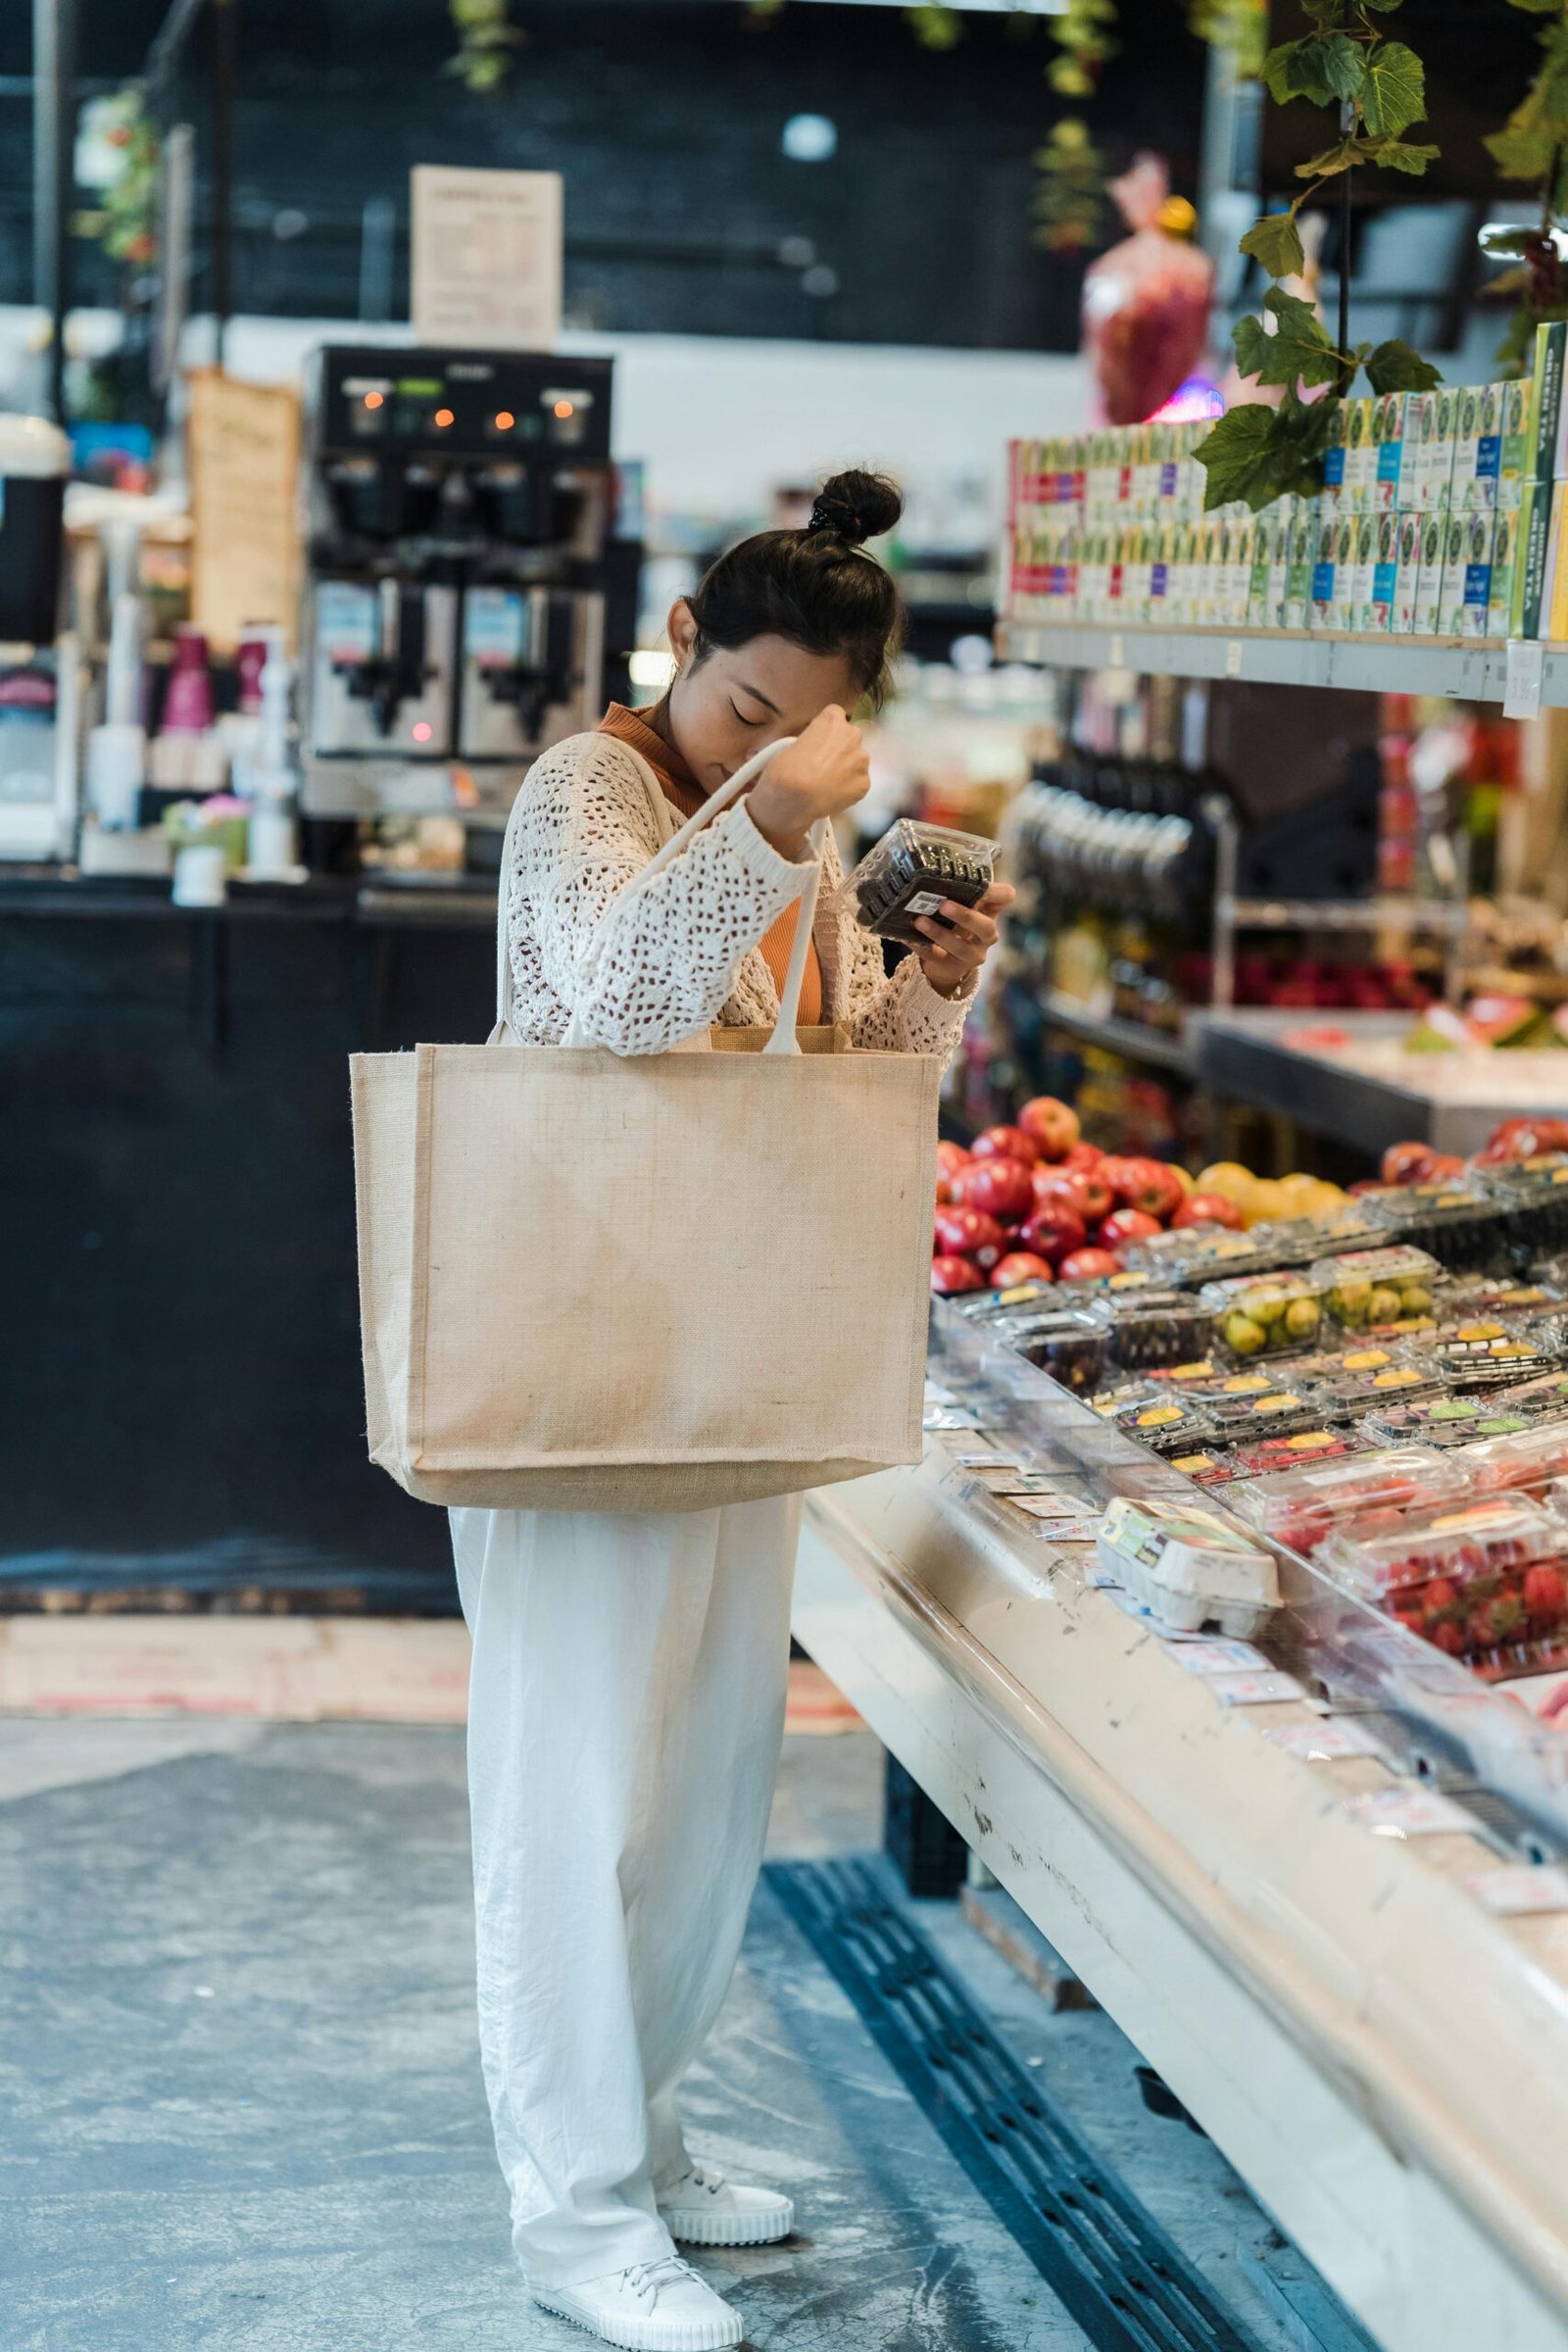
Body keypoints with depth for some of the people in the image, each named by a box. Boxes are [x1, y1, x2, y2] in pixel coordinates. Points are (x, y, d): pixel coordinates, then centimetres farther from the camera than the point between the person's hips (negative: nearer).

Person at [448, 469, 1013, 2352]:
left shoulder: (793, 828, 12)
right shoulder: (587, 786, -10)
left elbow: (860, 1072, 16)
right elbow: (619, 994, -28)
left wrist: (938, 984, -3)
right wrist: (775, 825, -35)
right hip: (581, 1357, -8)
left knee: (712, 1753, 14)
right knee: (581, 1762, -2)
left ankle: (635, 2129, 29)